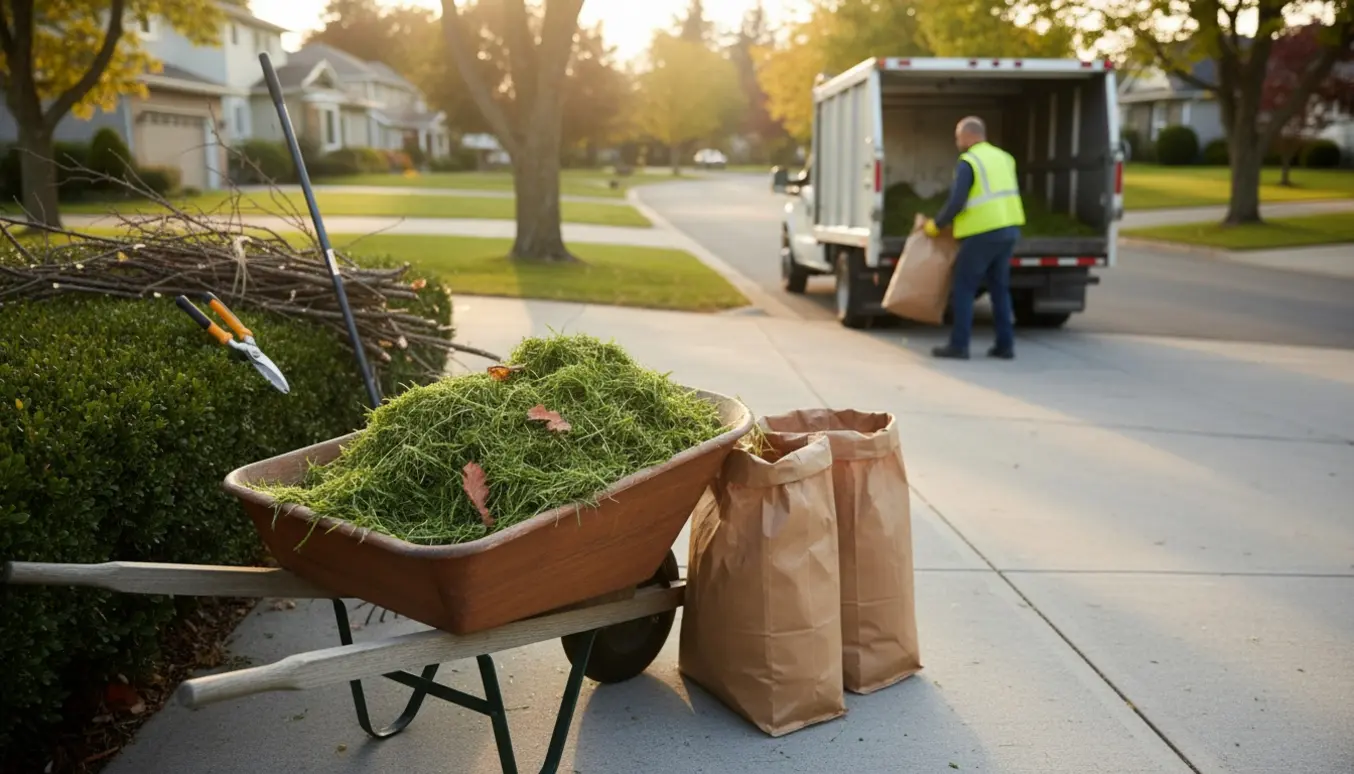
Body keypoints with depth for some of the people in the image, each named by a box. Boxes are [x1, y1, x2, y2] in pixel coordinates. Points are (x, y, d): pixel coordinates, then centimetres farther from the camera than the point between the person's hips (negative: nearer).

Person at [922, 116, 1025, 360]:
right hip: (1009, 230, 8)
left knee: (963, 287, 1)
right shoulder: (1003, 157, 15)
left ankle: (959, 345, 1)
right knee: (1000, 287, 14)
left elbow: (956, 203, -15)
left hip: (983, 234, -8)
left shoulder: (968, 162, -9)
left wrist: (935, 224, -1)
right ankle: (1005, 344, 14)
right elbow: (1009, 195, 19)